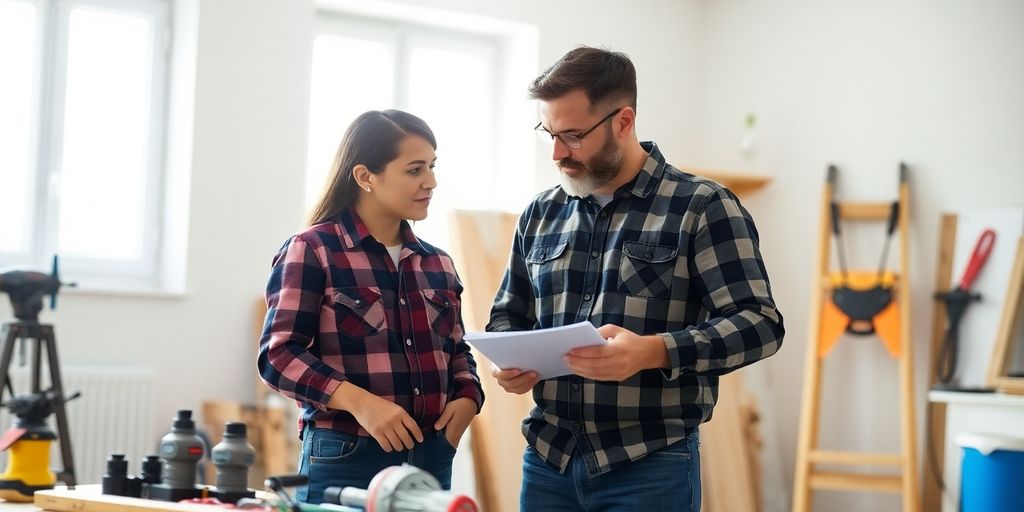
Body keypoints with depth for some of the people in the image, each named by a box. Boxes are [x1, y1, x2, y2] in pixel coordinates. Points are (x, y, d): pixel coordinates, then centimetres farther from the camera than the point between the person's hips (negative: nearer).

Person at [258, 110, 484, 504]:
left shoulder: (438, 264, 14)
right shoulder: (312, 251, -4)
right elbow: (279, 355, -10)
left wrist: (467, 397, 0)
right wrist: (358, 401, -23)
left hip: (431, 462, 6)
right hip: (344, 461, -6)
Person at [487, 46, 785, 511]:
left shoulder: (703, 207, -5)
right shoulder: (540, 214, 10)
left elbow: (759, 323, -11)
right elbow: (508, 314, 21)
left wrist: (654, 351, -26)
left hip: (651, 468, -4)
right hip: (547, 460, 5)